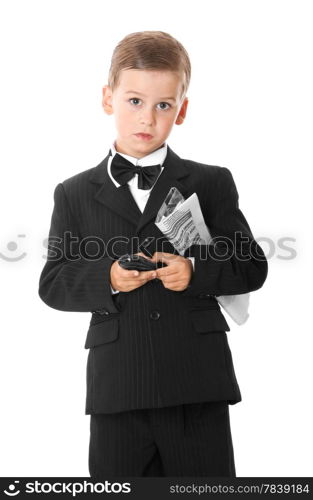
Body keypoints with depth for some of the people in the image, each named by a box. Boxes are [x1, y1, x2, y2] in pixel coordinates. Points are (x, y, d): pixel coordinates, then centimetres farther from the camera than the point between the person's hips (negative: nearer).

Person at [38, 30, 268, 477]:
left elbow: (252, 266, 4)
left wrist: (196, 270, -14)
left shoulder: (212, 183, 7)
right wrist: (107, 278, -14)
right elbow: (53, 282, 5)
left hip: (198, 388, -1)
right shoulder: (75, 194, 9)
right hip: (116, 389, 1)